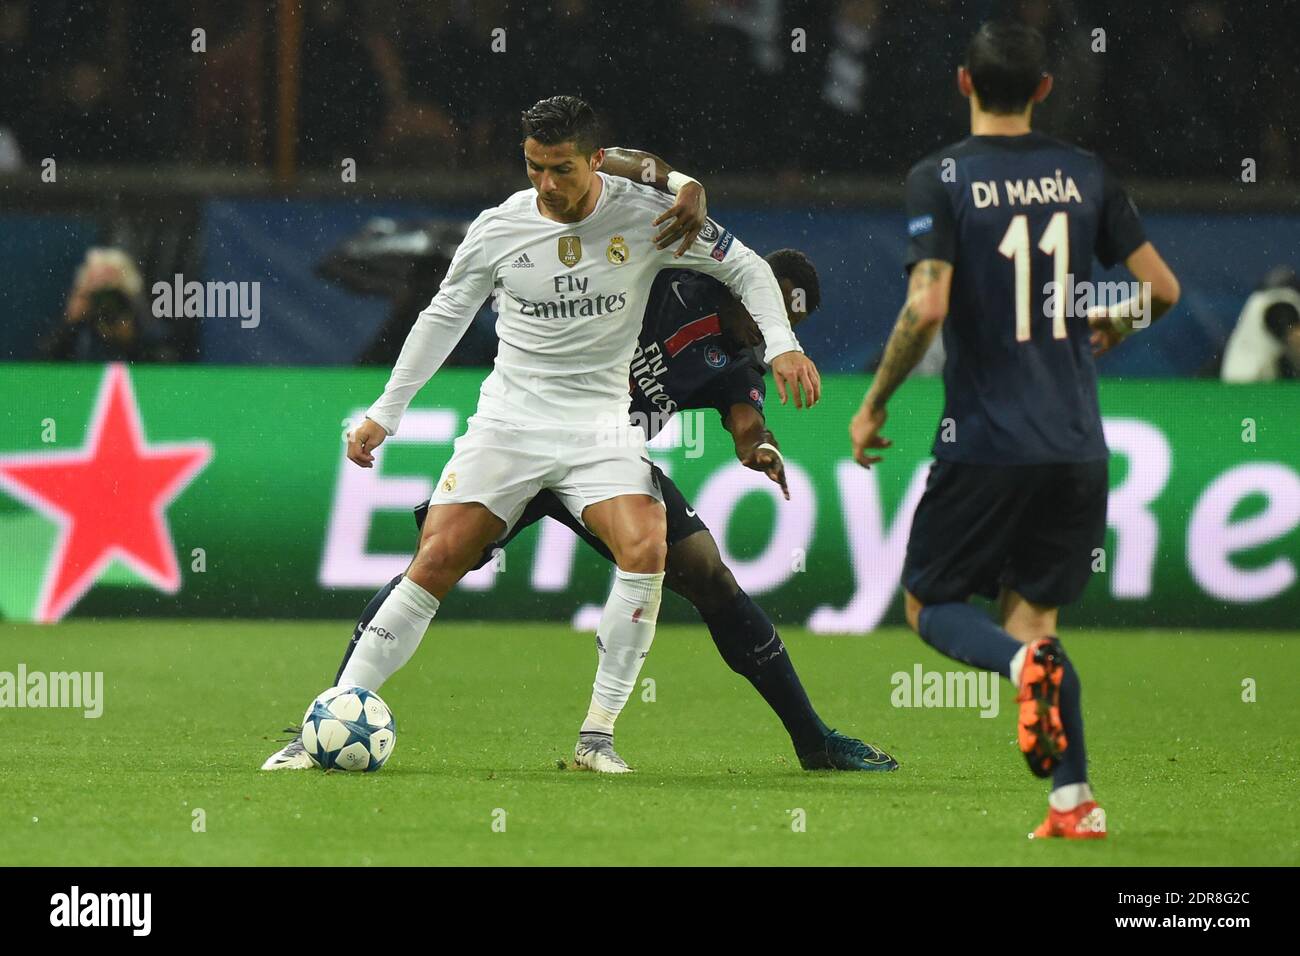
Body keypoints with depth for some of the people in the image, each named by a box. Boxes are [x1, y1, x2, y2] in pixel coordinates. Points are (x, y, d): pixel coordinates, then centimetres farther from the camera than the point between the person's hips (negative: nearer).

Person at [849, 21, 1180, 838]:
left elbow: (927, 308, -17)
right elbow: (1162, 289, 8)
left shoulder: (941, 178, -7)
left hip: (987, 441, -4)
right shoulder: (1086, 175, 6)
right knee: (1031, 612, 15)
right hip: (1078, 445, 4)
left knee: (931, 606, 11)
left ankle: (1027, 663, -22)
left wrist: (874, 405, -3)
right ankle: (1075, 802, 0)